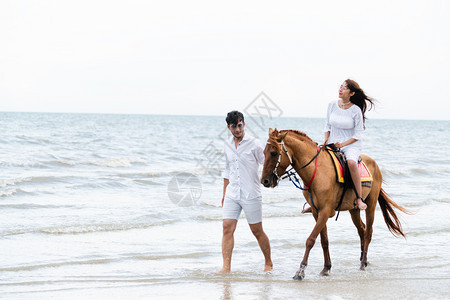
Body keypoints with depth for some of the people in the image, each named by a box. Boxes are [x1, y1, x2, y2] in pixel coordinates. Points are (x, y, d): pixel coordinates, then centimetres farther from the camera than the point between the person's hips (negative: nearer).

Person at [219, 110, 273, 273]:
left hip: (251, 194, -4)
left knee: (257, 231, 4)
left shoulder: (254, 144, -6)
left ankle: (268, 263, 23)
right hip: (232, 193, 4)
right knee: (227, 227, -9)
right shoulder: (228, 145, 10)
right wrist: (224, 193, 23)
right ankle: (226, 267, -11)